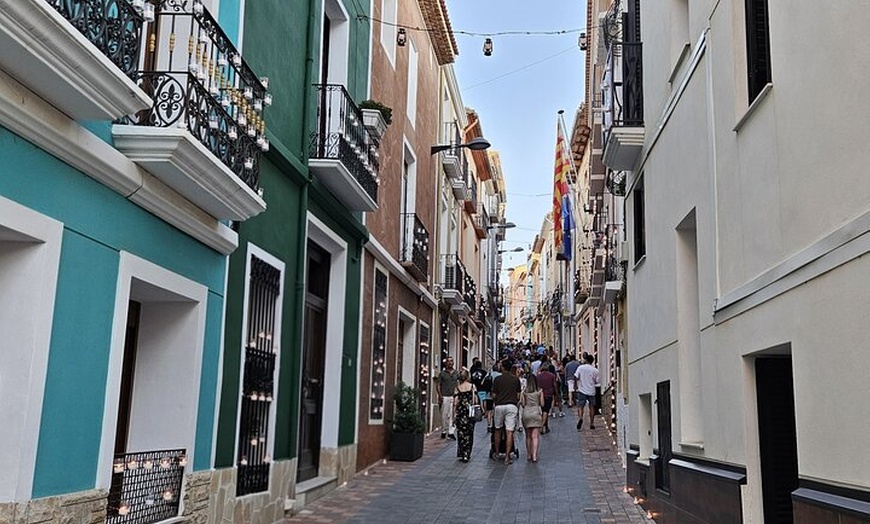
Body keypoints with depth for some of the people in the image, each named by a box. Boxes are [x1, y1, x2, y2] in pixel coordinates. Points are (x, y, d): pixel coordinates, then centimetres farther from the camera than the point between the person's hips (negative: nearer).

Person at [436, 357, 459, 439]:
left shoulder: (456, 373, 10)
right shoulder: (442, 373, 5)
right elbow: (438, 385, 4)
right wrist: (440, 395, -7)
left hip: (454, 396, 1)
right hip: (444, 397, -1)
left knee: (452, 415, -4)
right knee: (444, 415, 2)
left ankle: (451, 432, 0)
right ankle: (443, 431, 14)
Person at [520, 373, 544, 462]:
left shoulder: (524, 391, 1)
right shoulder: (539, 391, 0)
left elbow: (523, 404, 1)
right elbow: (542, 404, 2)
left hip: (526, 413, 1)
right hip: (536, 412, -1)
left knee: (528, 436, 14)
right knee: (535, 436, -3)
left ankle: (529, 455, 19)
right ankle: (534, 455, -13)